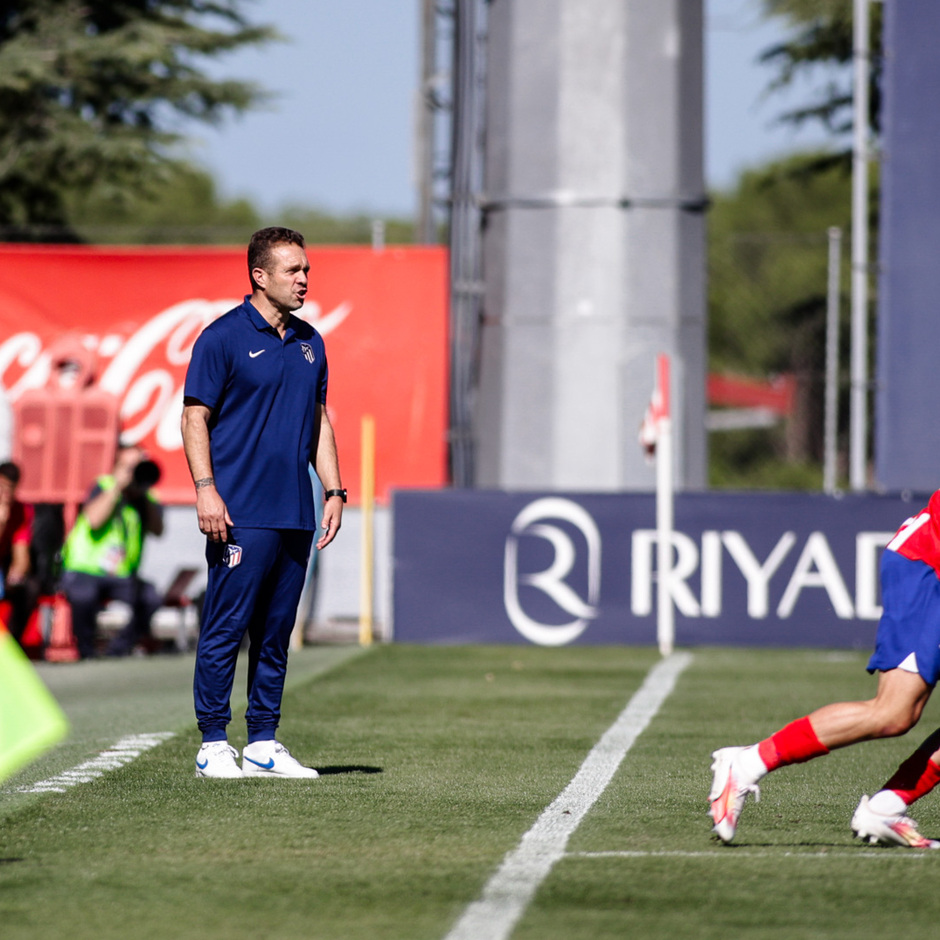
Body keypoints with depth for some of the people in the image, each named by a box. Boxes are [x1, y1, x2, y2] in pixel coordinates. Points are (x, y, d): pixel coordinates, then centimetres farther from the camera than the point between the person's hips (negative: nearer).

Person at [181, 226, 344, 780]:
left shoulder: (309, 342, 15)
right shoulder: (224, 337, -5)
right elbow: (195, 418, -7)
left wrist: (334, 490, 14)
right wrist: (206, 489, -16)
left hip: (296, 515, 7)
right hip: (241, 514, -7)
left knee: (276, 633, 9)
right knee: (226, 630, -5)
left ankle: (264, 744, 14)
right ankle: (214, 745, -1)